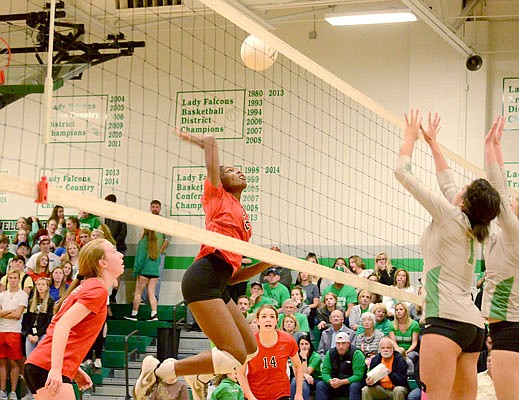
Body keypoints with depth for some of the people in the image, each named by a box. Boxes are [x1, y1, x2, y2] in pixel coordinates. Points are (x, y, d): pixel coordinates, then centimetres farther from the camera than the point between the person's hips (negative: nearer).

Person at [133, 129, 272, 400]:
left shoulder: (243, 218, 27)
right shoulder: (217, 195, 8)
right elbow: (209, 141, 5)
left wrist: (265, 264, 13)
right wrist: (196, 139, 24)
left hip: (219, 286, 9)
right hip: (203, 278, -9)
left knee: (250, 348, 15)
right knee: (235, 356, -16)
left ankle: (198, 375, 32)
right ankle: (158, 371, -9)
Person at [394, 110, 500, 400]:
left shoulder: (451, 216, -4)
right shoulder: (472, 228, 16)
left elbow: (403, 173, 0)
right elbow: (447, 183, 32)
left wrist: (411, 137, 15)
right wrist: (433, 143, 40)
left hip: (447, 319, -9)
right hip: (473, 323, 9)